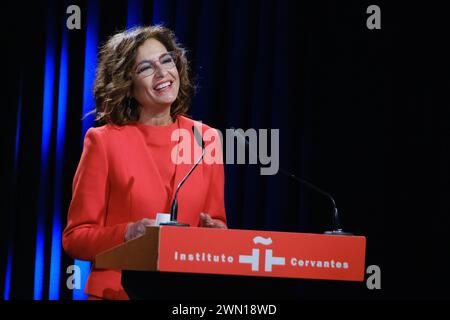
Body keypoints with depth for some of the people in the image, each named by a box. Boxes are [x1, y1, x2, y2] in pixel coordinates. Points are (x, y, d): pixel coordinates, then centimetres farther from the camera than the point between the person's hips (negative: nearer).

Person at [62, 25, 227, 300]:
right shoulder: (104, 141, -3)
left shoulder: (205, 139, 5)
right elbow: (75, 237, -1)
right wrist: (127, 234, -17)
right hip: (118, 291, -4)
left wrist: (216, 232, -7)